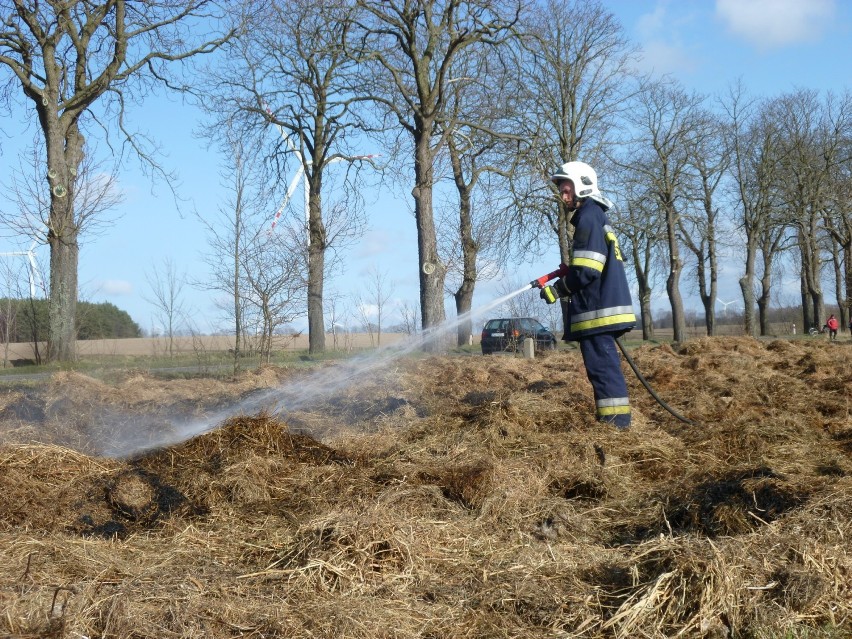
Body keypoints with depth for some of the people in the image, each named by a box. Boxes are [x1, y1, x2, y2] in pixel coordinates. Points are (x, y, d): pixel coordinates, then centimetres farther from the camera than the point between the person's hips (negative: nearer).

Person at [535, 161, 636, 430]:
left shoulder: (588, 217, -11)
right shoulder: (597, 216, 21)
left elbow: (586, 270, -18)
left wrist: (557, 289, -8)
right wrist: (568, 272, 18)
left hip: (597, 308, -11)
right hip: (605, 305, 11)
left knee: (602, 364, -10)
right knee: (605, 364, 12)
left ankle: (615, 422, -11)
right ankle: (615, 420, 16)